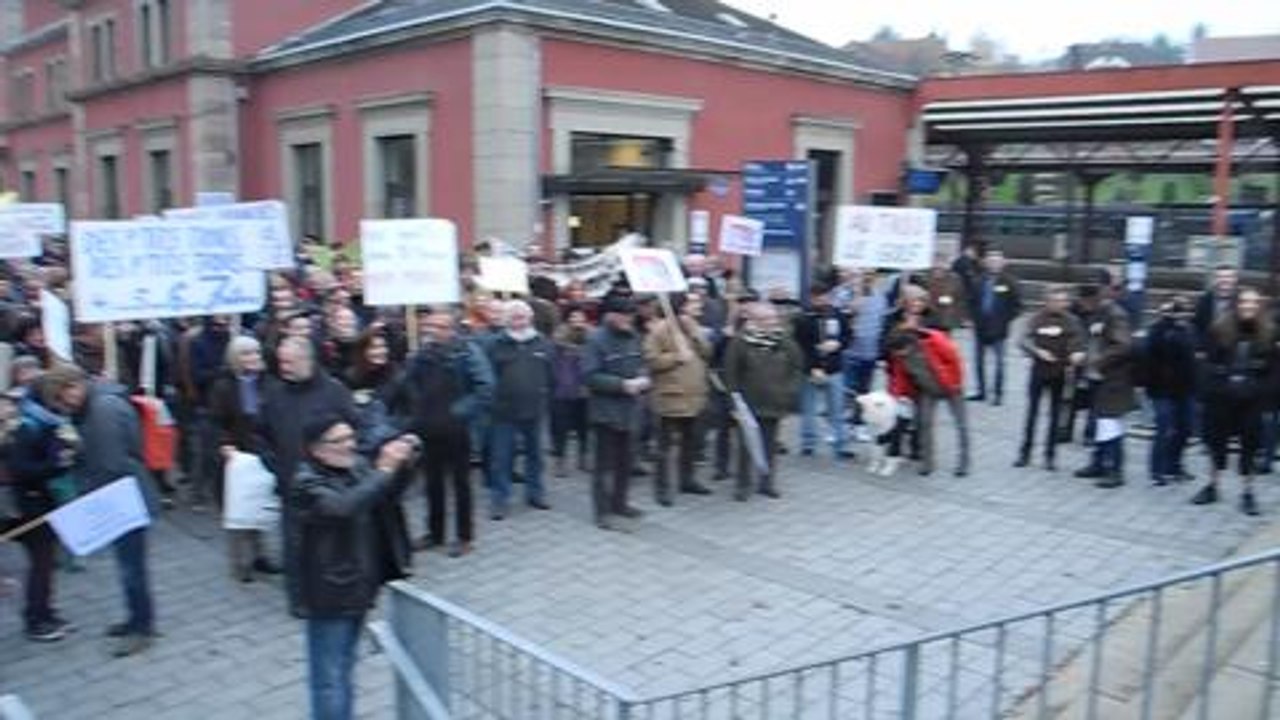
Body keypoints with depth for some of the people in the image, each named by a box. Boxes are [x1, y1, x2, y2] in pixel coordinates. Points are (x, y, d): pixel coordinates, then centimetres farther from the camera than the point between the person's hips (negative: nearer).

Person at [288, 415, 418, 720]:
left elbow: (388, 493, 9)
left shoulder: (356, 465, 0)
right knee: (330, 677, 3)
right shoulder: (307, 484, -21)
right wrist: (383, 469, -37)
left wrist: (402, 464, -10)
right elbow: (344, 507, -38)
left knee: (344, 668, 25)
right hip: (328, 593, -8)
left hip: (356, 586, 8)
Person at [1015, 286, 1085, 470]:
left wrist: (1077, 354, -32)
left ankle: (1050, 455, 17)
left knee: (1055, 414, 7)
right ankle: (1025, 453, 16)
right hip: (1038, 370, 0)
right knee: (1032, 412, 6)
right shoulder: (1037, 319, -6)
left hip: (1059, 372, 0)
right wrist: (1038, 351, -29)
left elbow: (1078, 342, -11)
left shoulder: (1071, 321, -4)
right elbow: (1024, 341, -13)